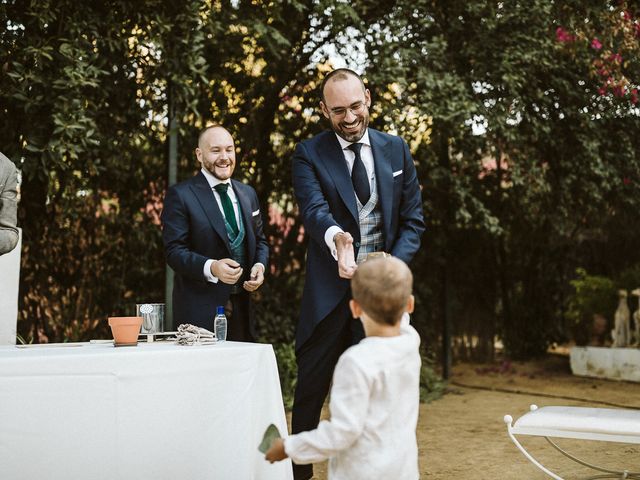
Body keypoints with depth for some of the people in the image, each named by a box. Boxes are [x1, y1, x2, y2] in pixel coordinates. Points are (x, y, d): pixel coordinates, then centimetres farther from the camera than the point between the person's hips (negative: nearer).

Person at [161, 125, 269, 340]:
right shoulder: (180, 195, -5)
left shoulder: (248, 193, 14)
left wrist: (260, 265, -2)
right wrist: (211, 267, -27)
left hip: (242, 306, 6)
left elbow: (260, 240, 20)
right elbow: (174, 250, -11)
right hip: (200, 309, -5)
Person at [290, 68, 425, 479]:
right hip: (329, 290, -1)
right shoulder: (309, 154, -1)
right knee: (311, 389, 7)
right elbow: (314, 210, -19)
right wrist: (336, 237, -42)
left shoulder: (396, 150, 8)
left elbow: (413, 221, 8)